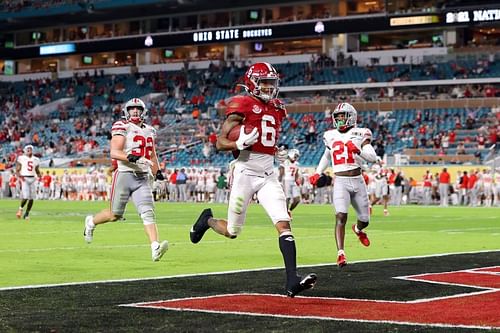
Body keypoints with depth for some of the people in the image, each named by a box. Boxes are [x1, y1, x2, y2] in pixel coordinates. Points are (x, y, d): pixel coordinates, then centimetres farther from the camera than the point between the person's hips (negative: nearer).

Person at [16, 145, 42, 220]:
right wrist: (20, 176, -20)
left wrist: (39, 175, -3)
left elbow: (37, 171, 18)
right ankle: (21, 208, 13)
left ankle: (27, 213, 15)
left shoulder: (36, 160, 11)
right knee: (25, 197, -16)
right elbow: (17, 170, -1)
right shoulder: (21, 158, -2)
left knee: (31, 198, 0)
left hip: (33, 179, 4)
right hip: (24, 179, -4)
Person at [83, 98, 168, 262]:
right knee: (115, 214, 5)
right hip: (124, 175, -5)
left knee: (148, 212, -12)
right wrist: (130, 157, -29)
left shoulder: (149, 131, 17)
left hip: (143, 178, 5)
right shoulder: (122, 127, -5)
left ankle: (155, 248, -24)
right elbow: (114, 152, -15)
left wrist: (157, 171, 21)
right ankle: (91, 222, 34)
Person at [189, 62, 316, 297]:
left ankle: (292, 280, -16)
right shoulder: (242, 106, -7)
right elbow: (220, 143, -9)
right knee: (232, 232, 4)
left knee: (284, 223, -11)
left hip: (268, 175, 5)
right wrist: (239, 143, -27)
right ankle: (208, 220, 39)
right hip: (245, 172, -5)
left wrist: (278, 153, 14)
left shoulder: (276, 109, 15)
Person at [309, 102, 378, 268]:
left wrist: (358, 150, -24)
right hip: (340, 182, 0)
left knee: (364, 219, 12)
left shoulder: (359, 134, -1)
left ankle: (358, 229, 49)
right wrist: (318, 173, 24)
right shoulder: (330, 136, 9)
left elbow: (373, 158, -9)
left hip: (357, 181, 0)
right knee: (341, 216, -20)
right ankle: (340, 254, -22)